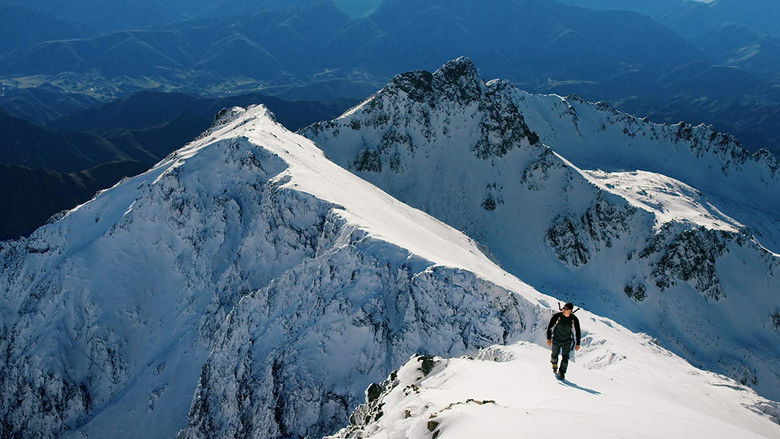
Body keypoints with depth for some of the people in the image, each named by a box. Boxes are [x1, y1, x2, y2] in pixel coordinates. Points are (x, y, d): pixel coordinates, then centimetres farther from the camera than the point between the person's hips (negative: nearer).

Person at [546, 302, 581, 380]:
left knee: (565, 357, -8)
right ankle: (554, 366, 47)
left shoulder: (574, 319, -16)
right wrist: (549, 338, -15)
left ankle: (562, 373, 5)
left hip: (567, 342, 0)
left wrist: (578, 344, -4)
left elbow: (577, 332, -5)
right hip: (556, 340, 0)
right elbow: (550, 327, -9)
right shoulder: (557, 316, -19)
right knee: (555, 355, 17)